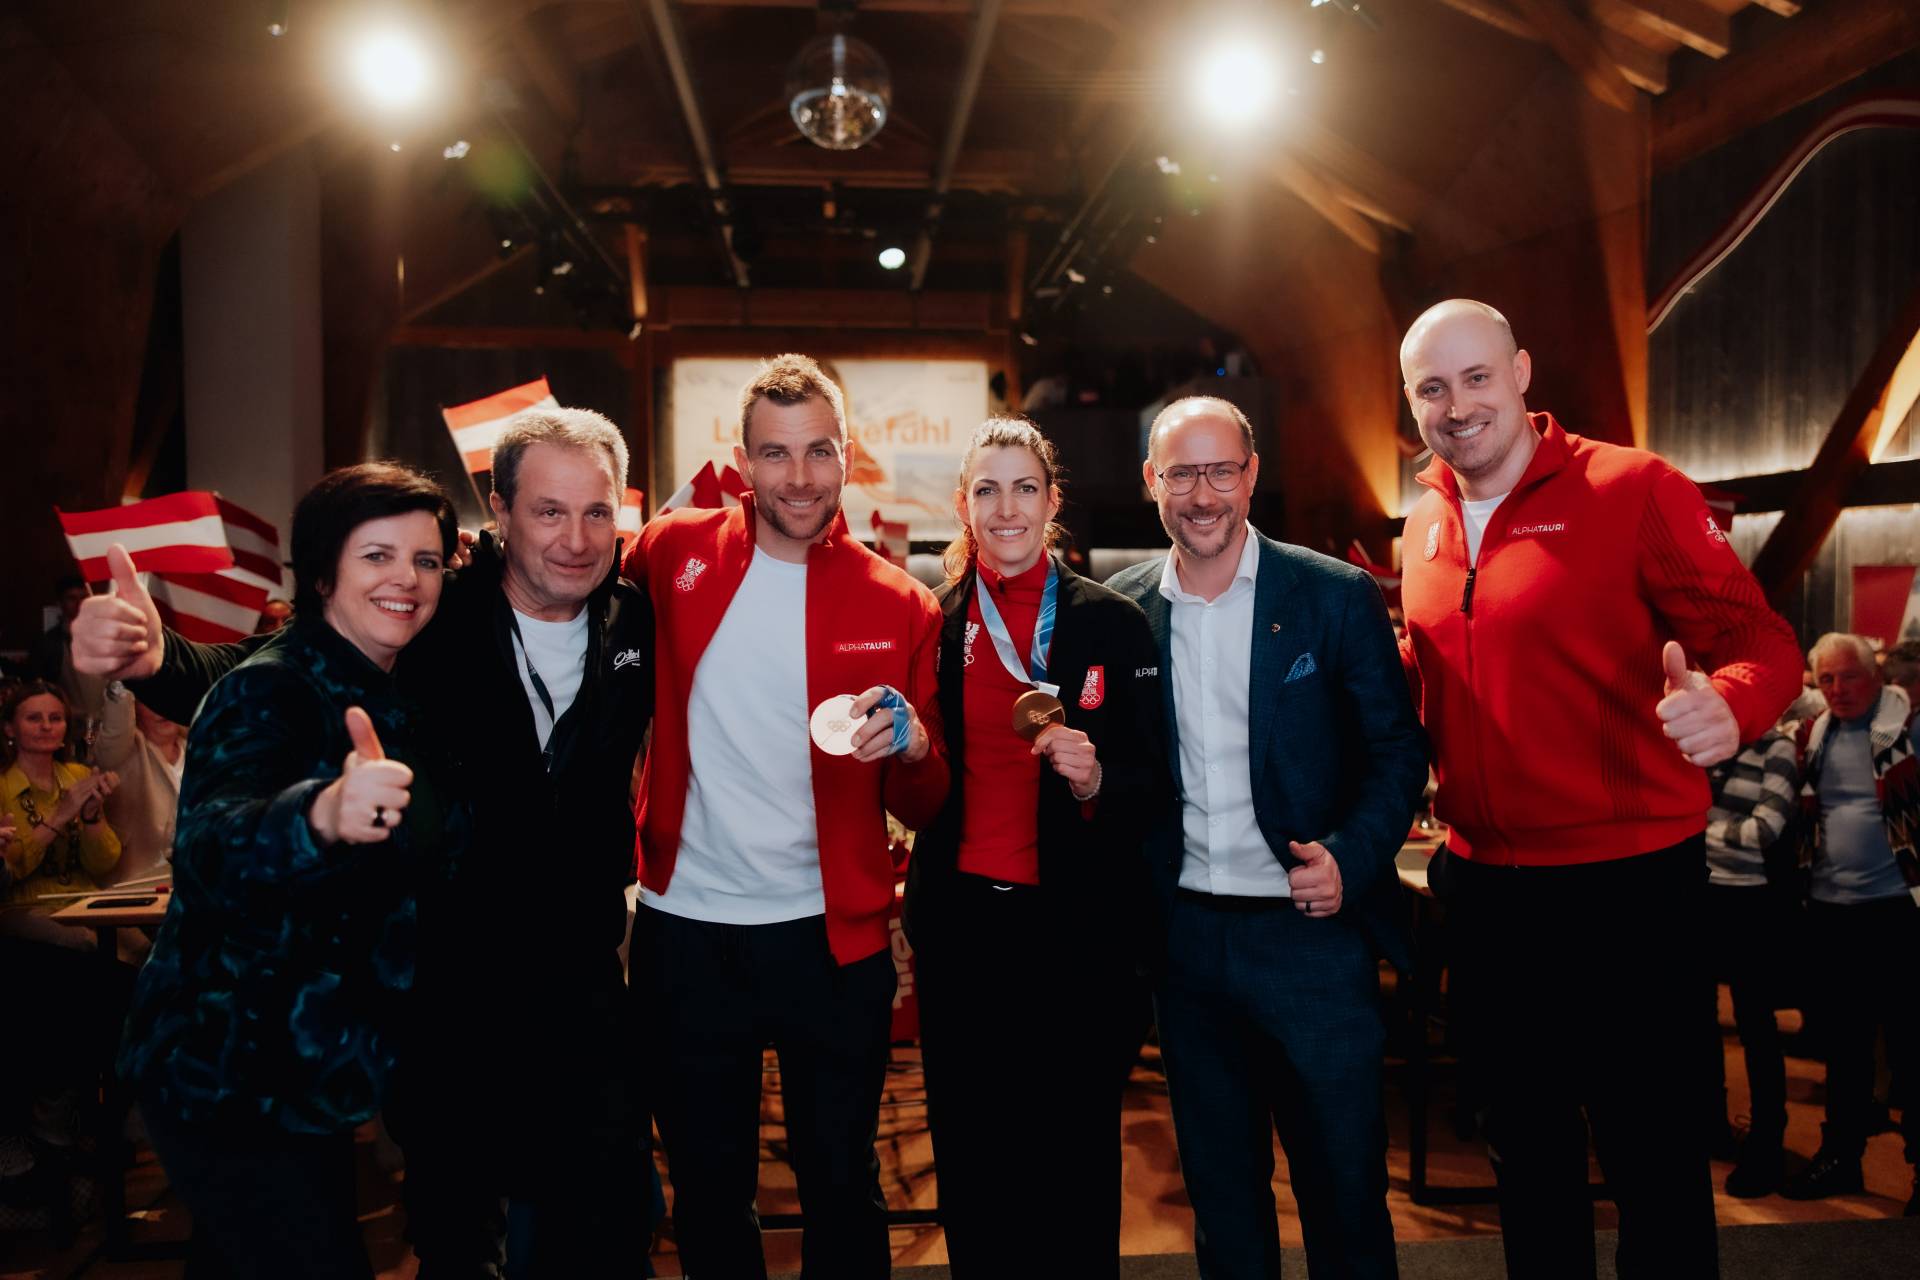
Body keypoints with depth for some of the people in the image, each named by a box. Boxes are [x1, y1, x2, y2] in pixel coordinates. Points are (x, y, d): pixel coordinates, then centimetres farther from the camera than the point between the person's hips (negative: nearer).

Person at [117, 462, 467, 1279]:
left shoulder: (394, 701, 5)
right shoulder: (271, 692, -18)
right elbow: (208, 847, -39)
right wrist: (322, 815, -56)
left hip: (313, 1064, 8)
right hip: (227, 1075, -8)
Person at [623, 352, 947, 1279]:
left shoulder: (899, 606, -4)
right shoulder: (675, 553, -2)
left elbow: (925, 809, 0)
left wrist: (910, 749, -21)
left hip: (832, 940, -1)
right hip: (685, 936, 1)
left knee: (843, 1190, 13)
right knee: (709, 1197, 17)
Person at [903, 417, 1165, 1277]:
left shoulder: (1112, 623, -2)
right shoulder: (931, 621, 4)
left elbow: (1153, 779, 0)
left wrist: (1096, 782, -19)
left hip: (1077, 921, -1)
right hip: (959, 916, 2)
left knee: (1076, 1141, 7)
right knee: (971, 1143, 11)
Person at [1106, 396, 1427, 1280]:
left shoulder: (1337, 596, -5)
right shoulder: (1122, 608, 3)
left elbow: (1397, 750, -2)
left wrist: (1350, 860, -15)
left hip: (1310, 933, -2)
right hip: (1185, 936, 3)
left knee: (1345, 1195, 8)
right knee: (1220, 1200, 18)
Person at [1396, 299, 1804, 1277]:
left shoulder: (1632, 489, -10)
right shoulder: (1427, 522, 8)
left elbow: (1760, 640, -13)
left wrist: (1727, 706, -33)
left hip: (1626, 880, -5)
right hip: (1483, 885, 6)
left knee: (1651, 1151, 7)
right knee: (1524, 1150, 20)